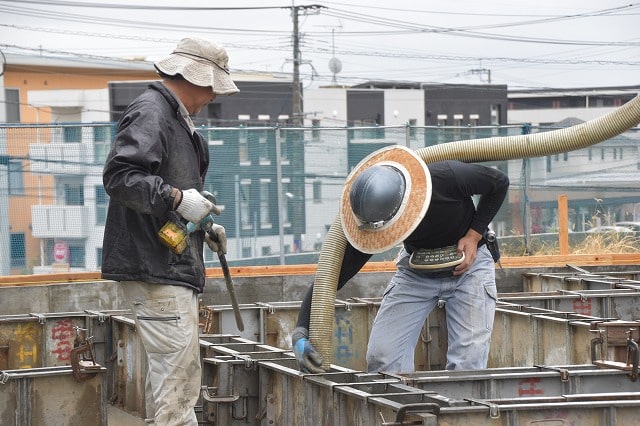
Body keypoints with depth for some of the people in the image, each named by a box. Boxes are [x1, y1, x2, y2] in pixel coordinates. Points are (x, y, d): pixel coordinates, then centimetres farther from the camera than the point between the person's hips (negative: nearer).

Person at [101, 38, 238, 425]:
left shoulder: (174, 117, 20)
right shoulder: (150, 113, -13)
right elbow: (119, 177, -25)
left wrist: (203, 227, 18)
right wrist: (177, 198, -27)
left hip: (174, 265, 11)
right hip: (156, 266, -11)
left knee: (168, 373, 17)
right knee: (179, 375, -13)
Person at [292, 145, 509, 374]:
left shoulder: (449, 177, -34)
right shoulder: (371, 218, -27)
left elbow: (499, 183, -12)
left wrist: (473, 235, -19)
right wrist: (301, 333, -37)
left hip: (468, 262, -2)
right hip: (415, 268, 2)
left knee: (468, 362, -15)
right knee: (382, 356, -12)